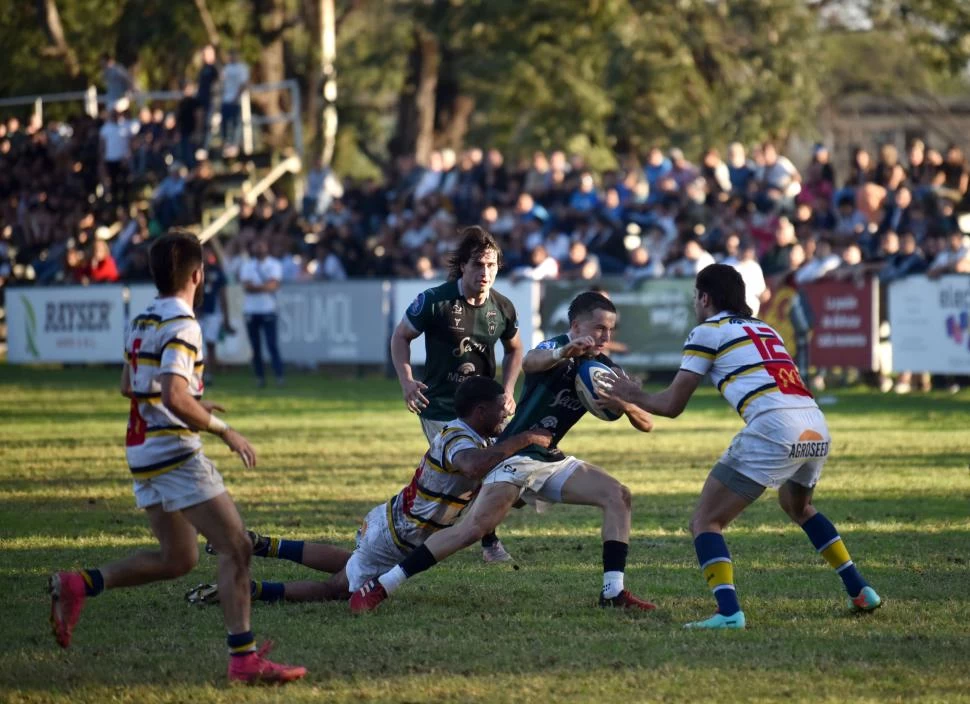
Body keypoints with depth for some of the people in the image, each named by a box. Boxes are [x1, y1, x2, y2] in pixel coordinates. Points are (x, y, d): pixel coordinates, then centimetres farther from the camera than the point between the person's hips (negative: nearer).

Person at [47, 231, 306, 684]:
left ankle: (77, 585, 11)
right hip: (175, 454, -9)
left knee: (177, 558, 18)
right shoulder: (181, 327, -16)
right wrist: (224, 431, -16)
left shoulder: (141, 322, 12)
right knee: (235, 547, -7)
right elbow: (175, 399, -27)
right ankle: (244, 658, -10)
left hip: (143, 452, 9)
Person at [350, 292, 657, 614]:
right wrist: (563, 353, -63)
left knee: (618, 496, -6)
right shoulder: (558, 348, -14)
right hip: (516, 458, -8)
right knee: (474, 527, -22)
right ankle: (380, 587, -18)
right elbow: (529, 362, -40)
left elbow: (646, 423, 4)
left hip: (551, 461, 8)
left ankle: (613, 592, -7)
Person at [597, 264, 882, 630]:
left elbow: (671, 405, 10)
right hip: (816, 426, 7)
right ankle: (860, 591, 32)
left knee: (705, 522, 2)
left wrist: (632, 397, 28)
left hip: (773, 428, -7)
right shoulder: (766, 330, 27)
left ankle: (728, 613, -18)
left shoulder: (708, 331, 9)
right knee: (797, 507, 36)